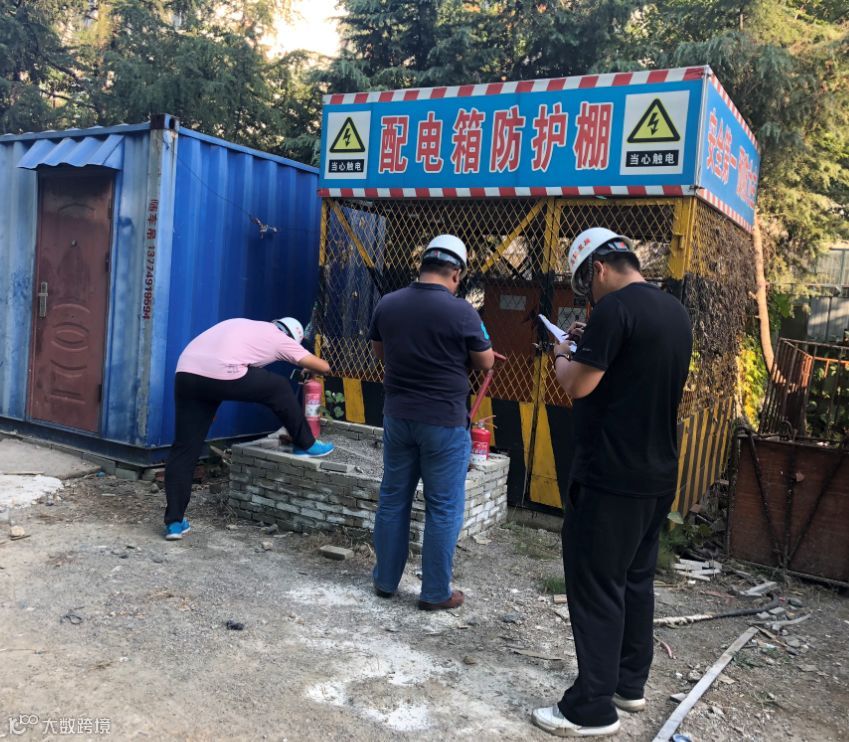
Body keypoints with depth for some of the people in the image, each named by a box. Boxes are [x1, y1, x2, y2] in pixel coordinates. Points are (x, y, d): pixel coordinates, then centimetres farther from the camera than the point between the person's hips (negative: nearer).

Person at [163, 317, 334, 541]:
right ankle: (306, 445, 31)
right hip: (222, 375, -6)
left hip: (186, 373, 6)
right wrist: (307, 368, 47)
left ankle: (174, 522, 11)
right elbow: (324, 367, 26)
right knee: (280, 389, 18)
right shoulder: (281, 339, 18)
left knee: (184, 449, 11)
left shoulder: (245, 325, 34)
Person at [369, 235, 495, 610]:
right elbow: (486, 362, -2)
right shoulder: (461, 311, -14)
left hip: (397, 416, 5)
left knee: (393, 499, 15)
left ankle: (385, 580, 27)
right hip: (444, 422, -5)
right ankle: (436, 592, 15)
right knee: (443, 508, 7)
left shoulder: (388, 304, 0)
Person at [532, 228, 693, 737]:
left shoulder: (614, 308, -17)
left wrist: (564, 355, 3)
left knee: (596, 587, 0)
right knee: (636, 581, 18)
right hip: (658, 475, 9)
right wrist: (591, 346, 17)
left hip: (611, 477, -9)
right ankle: (630, 684, 31)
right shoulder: (675, 311, 11)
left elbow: (577, 385, -16)